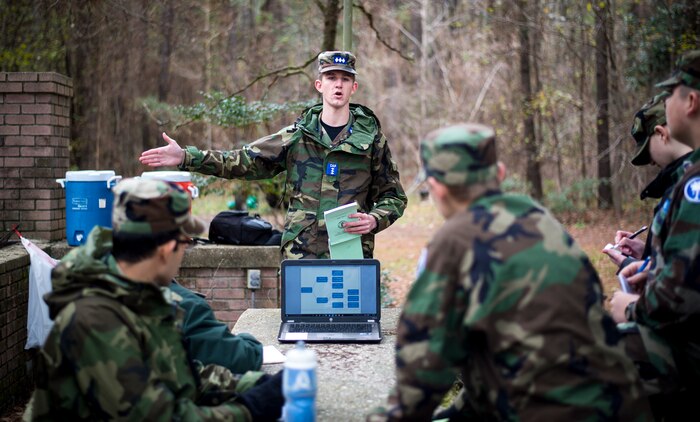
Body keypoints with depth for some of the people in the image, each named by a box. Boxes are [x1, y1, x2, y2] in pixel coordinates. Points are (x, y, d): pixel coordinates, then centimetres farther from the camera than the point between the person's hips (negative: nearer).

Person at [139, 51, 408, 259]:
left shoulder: (371, 138, 3)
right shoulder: (297, 136, 5)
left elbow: (395, 197, 8)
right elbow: (243, 161, 1)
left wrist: (374, 220, -13)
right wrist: (186, 158, -9)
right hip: (300, 255, 1)